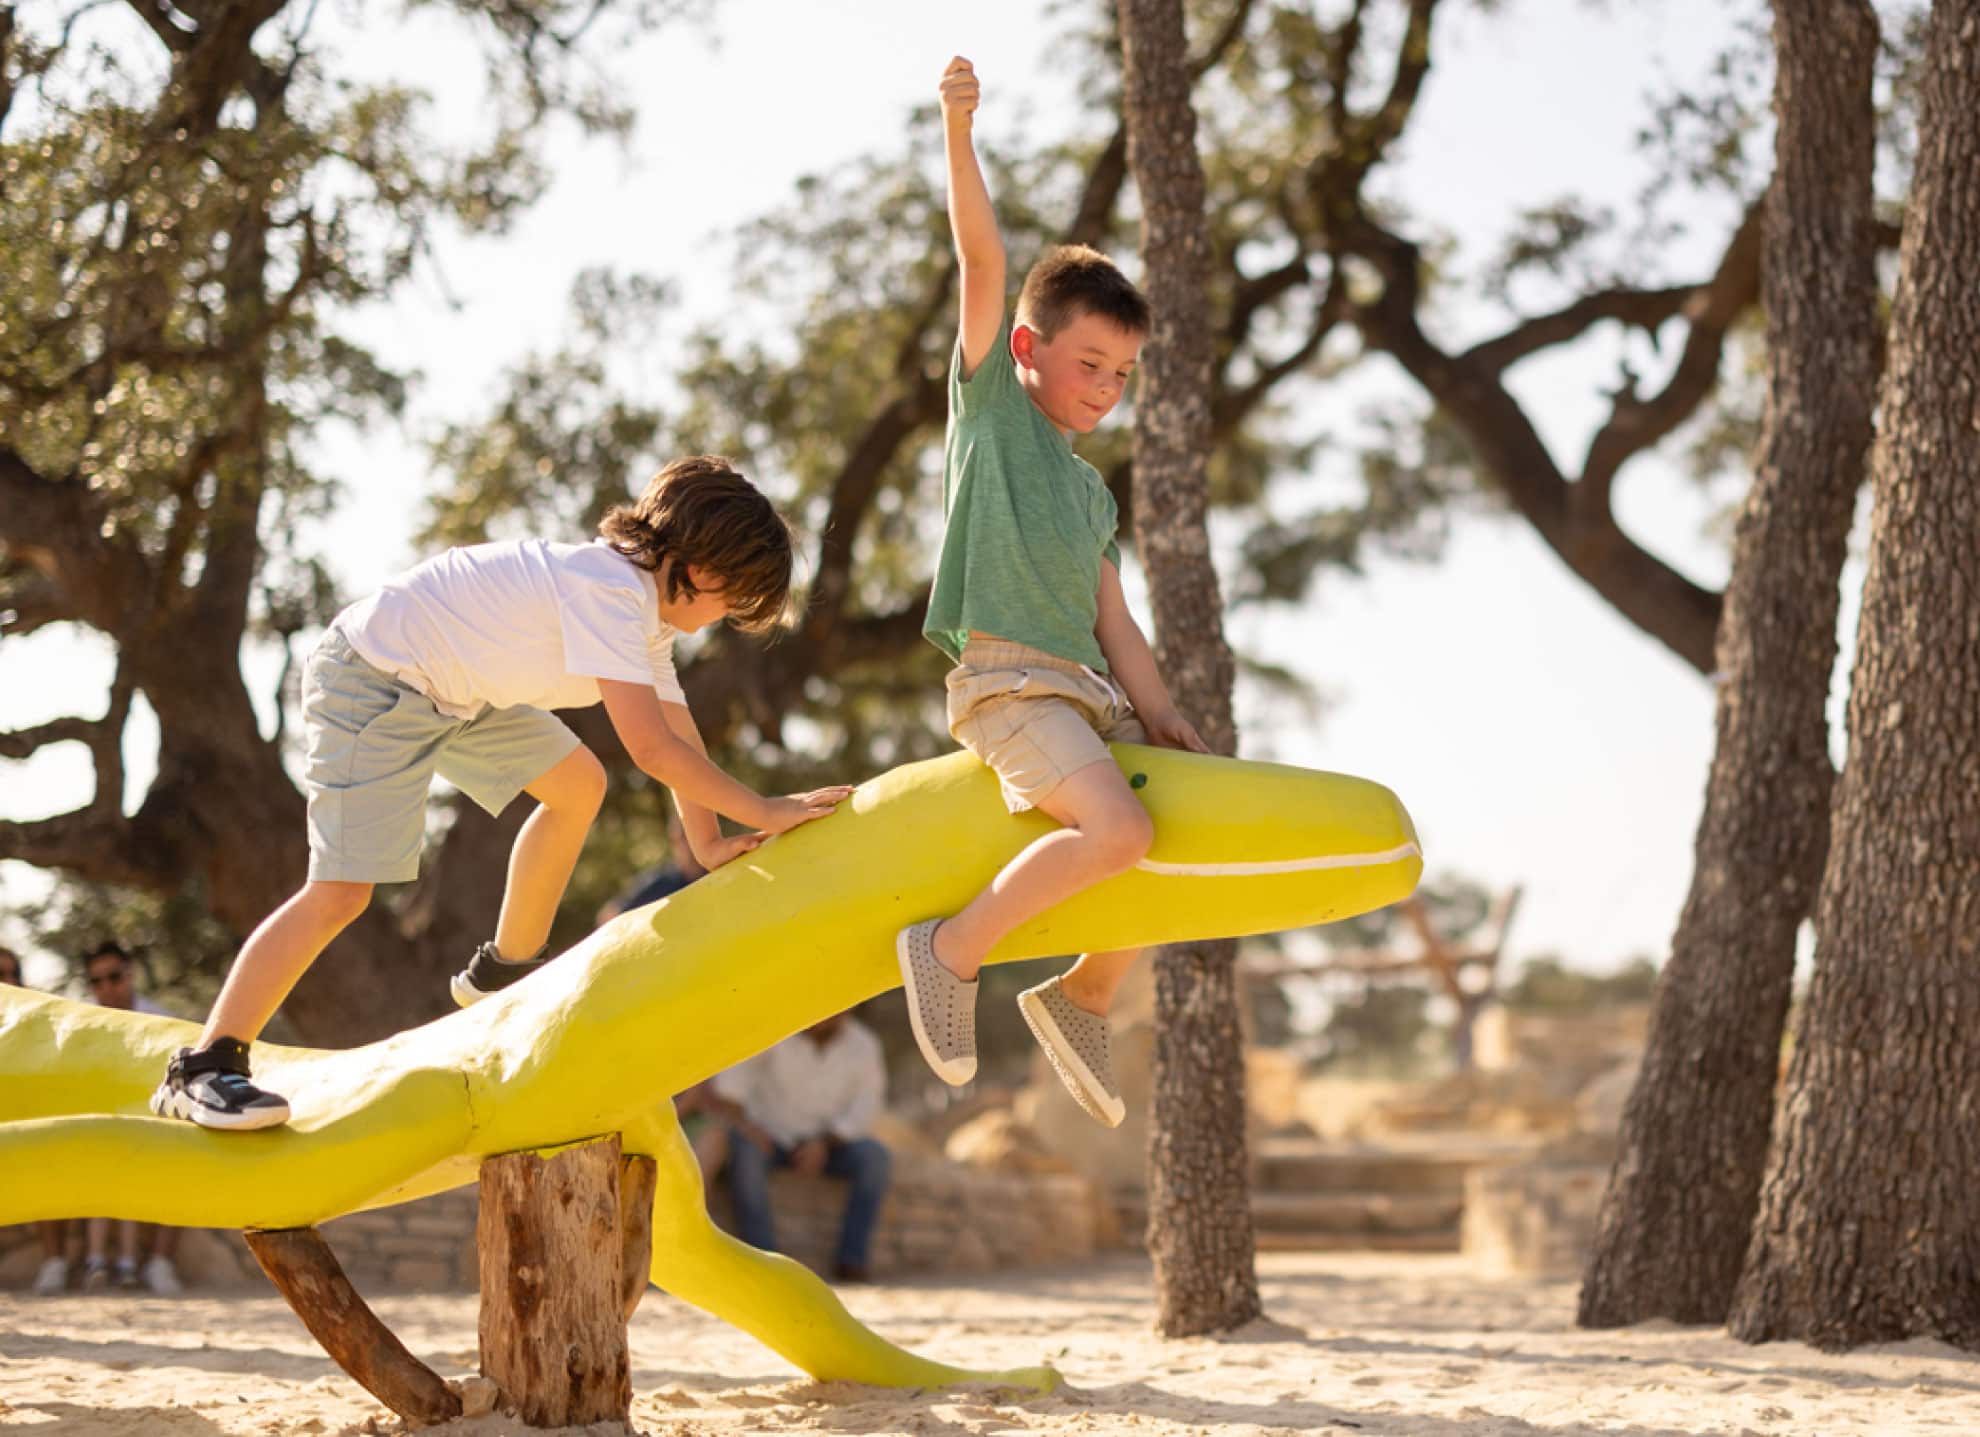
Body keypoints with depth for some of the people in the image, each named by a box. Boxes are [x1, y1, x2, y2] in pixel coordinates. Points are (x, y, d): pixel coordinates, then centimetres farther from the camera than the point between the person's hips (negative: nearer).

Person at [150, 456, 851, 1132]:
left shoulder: (650, 607, 7)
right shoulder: (614, 590, -26)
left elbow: (680, 731, 7)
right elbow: (650, 746, -33)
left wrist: (709, 843, -4)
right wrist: (761, 811, -28)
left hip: (447, 687, 10)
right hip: (371, 682, -10)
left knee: (578, 784, 17)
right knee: (341, 893, -18)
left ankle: (504, 970, 29)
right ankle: (201, 1070, -13)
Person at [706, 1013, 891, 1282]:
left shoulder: (864, 1046, -8)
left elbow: (863, 1109, -9)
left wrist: (823, 1143, -24)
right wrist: (738, 1119, -38)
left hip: (829, 1142, 1)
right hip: (770, 1136, -1)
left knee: (877, 1158, -27)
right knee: (746, 1152, -35)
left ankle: (852, 1258, -22)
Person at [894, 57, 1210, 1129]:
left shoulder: (1090, 492, 25)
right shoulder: (990, 395, 7)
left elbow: (1110, 617, 19)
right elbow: (983, 258, -4)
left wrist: (1159, 715, 5)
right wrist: (958, 134, -14)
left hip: (1086, 691, 8)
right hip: (1007, 679, -8)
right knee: (1117, 832, -27)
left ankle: (1080, 998, 22)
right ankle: (952, 950, -12)